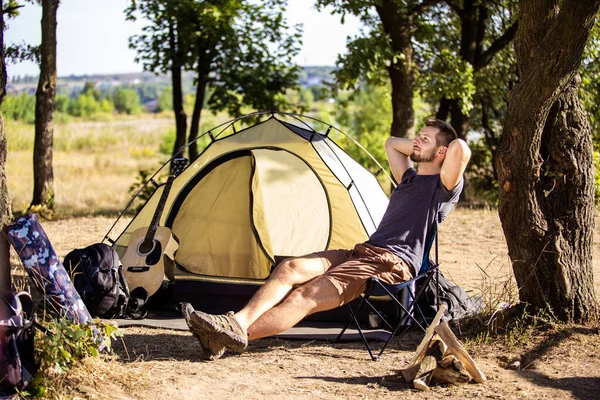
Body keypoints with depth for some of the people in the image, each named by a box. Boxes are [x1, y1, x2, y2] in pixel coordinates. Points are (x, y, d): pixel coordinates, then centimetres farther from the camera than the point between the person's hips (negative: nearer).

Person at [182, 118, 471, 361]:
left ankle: (236, 333, -40)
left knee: (307, 295, -26)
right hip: (363, 252, 9)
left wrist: (441, 149, 1)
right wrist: (419, 151, 25)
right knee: (291, 268, -16)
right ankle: (238, 322, -35)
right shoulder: (410, 178, 25)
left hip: (393, 263, -9)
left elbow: (461, 148, -21)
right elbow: (391, 143, 40)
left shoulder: (442, 187, -2)